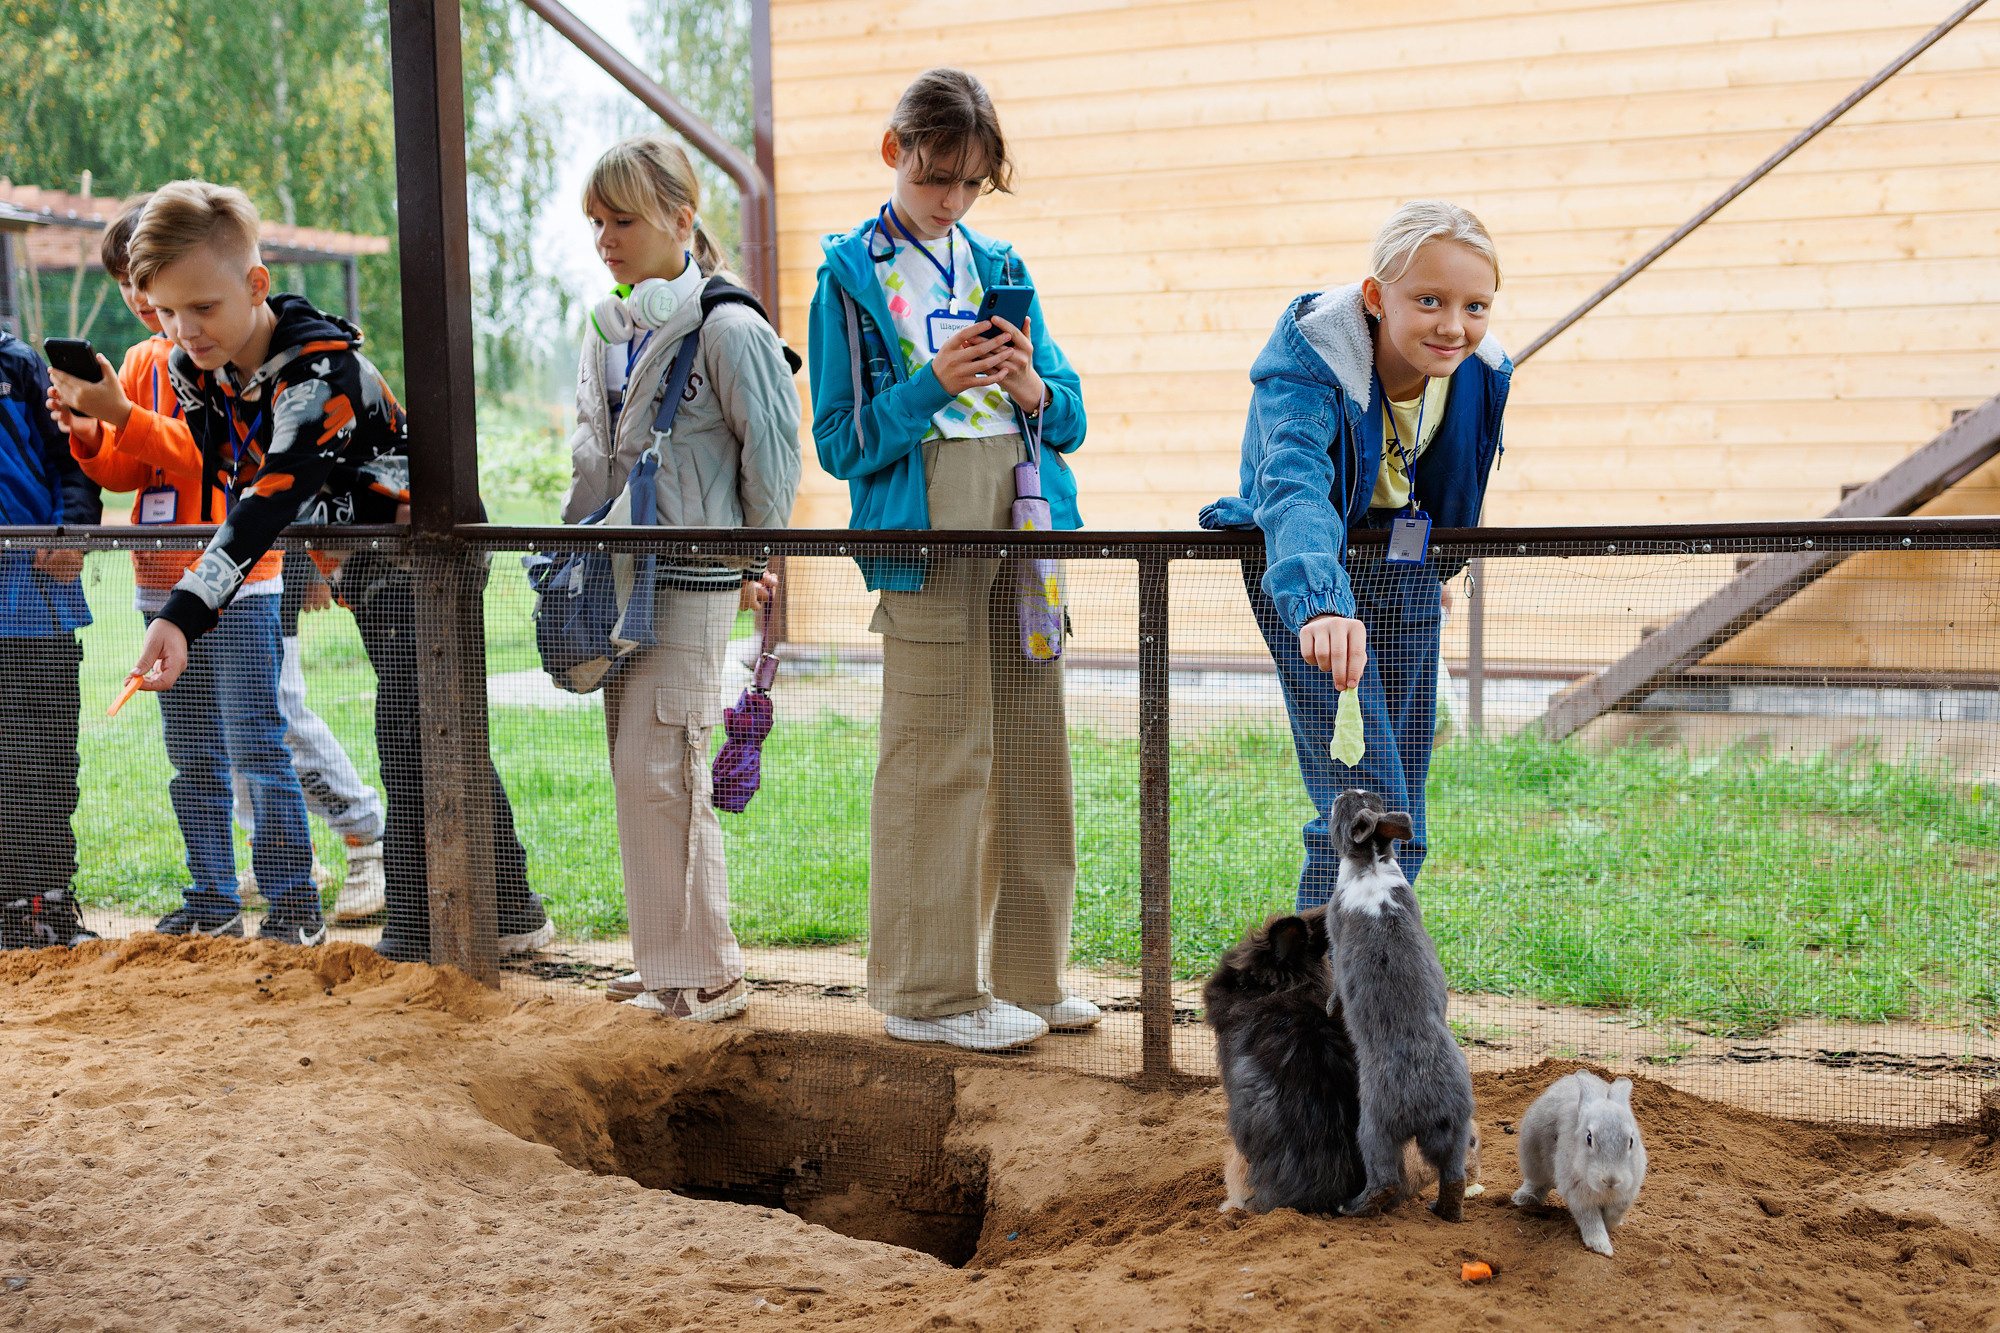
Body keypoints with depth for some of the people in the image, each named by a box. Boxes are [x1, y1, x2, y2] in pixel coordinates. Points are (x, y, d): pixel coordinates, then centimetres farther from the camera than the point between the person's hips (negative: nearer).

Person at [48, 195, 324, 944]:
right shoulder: (143, 360, 15)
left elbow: (220, 454, -18)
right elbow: (125, 473, 12)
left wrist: (124, 415, -23)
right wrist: (87, 432, -7)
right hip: (162, 585, 7)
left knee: (256, 749, -7)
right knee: (192, 758, 11)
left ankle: (295, 908, -2)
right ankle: (213, 902, 19)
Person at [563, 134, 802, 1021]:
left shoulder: (727, 327, -12)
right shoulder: (610, 331, 13)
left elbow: (772, 452, -9)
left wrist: (750, 563, 0)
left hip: (692, 581, -8)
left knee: (660, 771, -11)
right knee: (633, 772, 9)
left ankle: (710, 973, 1)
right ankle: (663, 963, 19)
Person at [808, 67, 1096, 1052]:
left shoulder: (1000, 268, 16)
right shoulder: (850, 275, 2)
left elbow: (1069, 417, 14)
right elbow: (842, 442, -4)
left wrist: (1035, 392, -7)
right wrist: (932, 385, -16)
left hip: (1025, 519, 5)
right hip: (924, 528, -5)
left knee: (1031, 750, 8)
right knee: (936, 757, -6)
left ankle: (1025, 976, 19)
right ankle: (927, 990, 5)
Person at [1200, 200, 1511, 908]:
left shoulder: (1482, 371, -11)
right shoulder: (1306, 365, -30)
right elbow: (1295, 491, -48)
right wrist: (1319, 606, -65)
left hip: (1405, 570, 6)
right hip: (1309, 568, -6)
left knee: (1401, 822, 7)